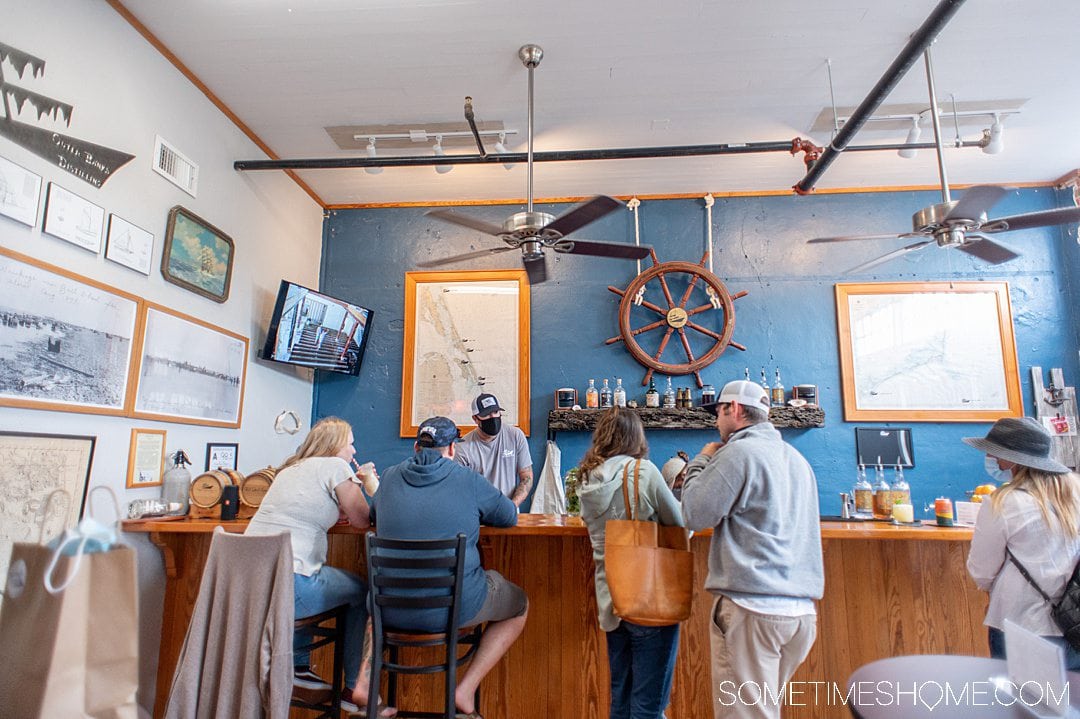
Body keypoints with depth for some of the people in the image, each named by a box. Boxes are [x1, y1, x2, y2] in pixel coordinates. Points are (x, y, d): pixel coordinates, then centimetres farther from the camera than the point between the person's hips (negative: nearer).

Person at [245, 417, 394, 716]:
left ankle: (298, 668, 36)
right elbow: (362, 520, 2)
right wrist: (372, 485, 17)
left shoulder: (290, 469, 19)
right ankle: (354, 689, 19)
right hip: (285, 584, -8)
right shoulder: (335, 466, -4)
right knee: (361, 592, 12)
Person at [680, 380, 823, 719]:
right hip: (800, 610, 9)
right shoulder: (797, 459, 16)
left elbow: (696, 514, -12)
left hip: (752, 608, -9)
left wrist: (701, 462, -1)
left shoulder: (739, 452, -12)